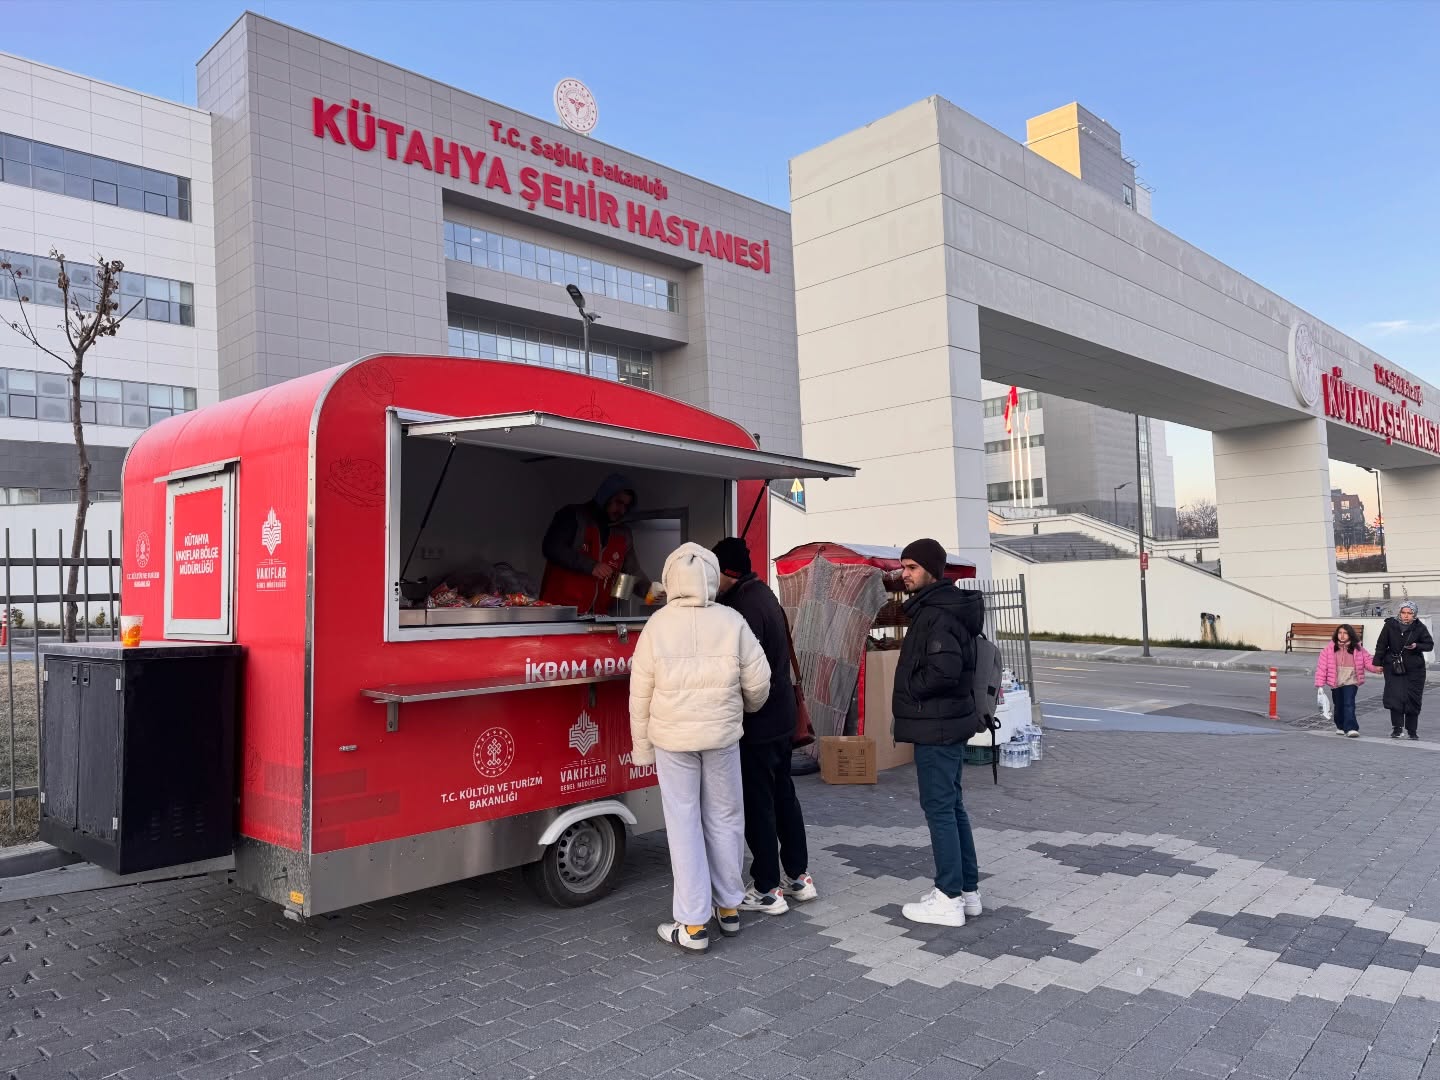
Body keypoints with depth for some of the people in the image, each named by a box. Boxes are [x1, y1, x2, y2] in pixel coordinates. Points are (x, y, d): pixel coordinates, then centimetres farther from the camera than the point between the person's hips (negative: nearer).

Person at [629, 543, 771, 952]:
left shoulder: (657, 625, -7)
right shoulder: (732, 622, -6)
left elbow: (641, 694, -4)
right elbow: (758, 681, -3)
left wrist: (642, 748, 6)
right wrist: (748, 706, 20)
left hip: (673, 738, -1)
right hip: (722, 736, 1)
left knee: (684, 825, 6)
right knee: (724, 820, 15)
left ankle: (693, 925, 10)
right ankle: (729, 908, 28)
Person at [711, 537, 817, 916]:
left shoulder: (747, 605, -21)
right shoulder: (764, 595, 10)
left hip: (758, 723, -10)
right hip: (783, 715, 10)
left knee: (758, 803, 0)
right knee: (783, 794, 18)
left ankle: (767, 890, 10)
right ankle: (798, 876, 28)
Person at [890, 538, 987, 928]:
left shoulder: (939, 613, -18)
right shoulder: (934, 607, 14)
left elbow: (944, 669, -30)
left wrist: (910, 691, -14)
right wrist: (913, 696, 10)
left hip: (936, 726, -10)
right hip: (946, 723, 10)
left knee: (938, 808, -3)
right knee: (952, 805, 15)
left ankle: (949, 899, 6)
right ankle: (968, 890, 24)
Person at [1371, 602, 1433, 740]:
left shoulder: (1419, 628, -4)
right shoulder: (1390, 625, -5)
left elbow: (1430, 645, 1)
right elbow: (1381, 645, 1)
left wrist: (1416, 646, -20)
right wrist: (1377, 663, 0)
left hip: (1414, 669, 1)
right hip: (1393, 667, -1)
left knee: (1413, 700, 5)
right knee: (1395, 697, -12)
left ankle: (1412, 731, 18)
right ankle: (1397, 728, -5)